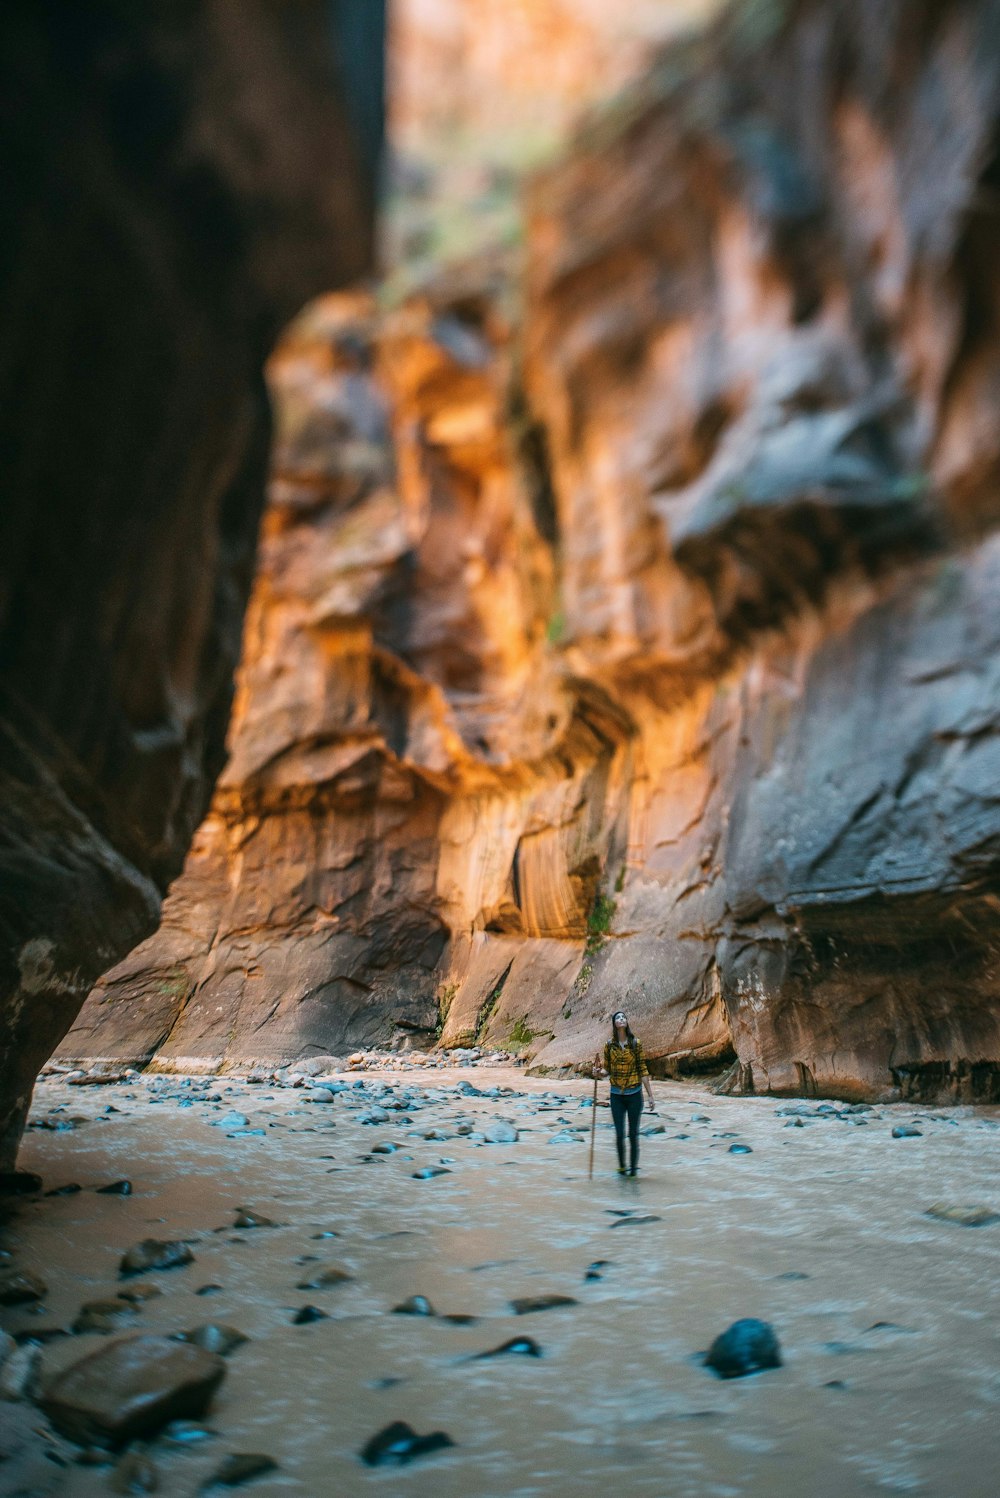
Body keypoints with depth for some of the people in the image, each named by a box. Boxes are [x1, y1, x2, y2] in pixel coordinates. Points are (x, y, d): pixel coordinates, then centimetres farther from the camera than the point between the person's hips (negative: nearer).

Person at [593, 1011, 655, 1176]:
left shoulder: (635, 1044, -4)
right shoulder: (610, 1045, 0)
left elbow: (643, 1070, -2)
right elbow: (607, 1070, 8)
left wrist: (650, 1096, -3)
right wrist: (599, 1072, -15)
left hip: (634, 1094, -1)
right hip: (617, 1095, 1)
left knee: (633, 1133, 4)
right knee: (619, 1134, 1)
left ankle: (634, 1167, 17)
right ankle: (621, 1166, 20)